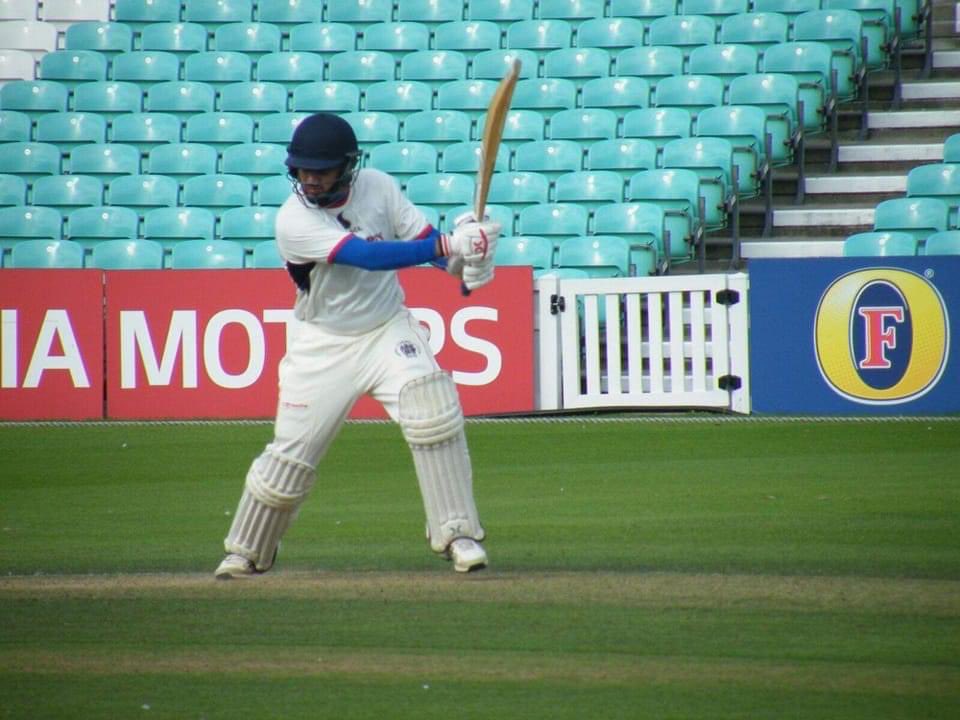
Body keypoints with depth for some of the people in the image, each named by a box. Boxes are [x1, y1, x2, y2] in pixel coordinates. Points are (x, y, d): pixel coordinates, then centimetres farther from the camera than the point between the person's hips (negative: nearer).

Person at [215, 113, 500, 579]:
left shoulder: (377, 188, -7)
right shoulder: (294, 221, -21)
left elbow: (425, 240, -5)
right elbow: (370, 256, -31)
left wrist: (465, 262, -29)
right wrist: (448, 246, -38)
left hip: (389, 330, 2)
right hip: (325, 344, -2)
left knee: (433, 410, -22)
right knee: (291, 453, 1)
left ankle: (457, 533, -13)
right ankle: (246, 551, 23)